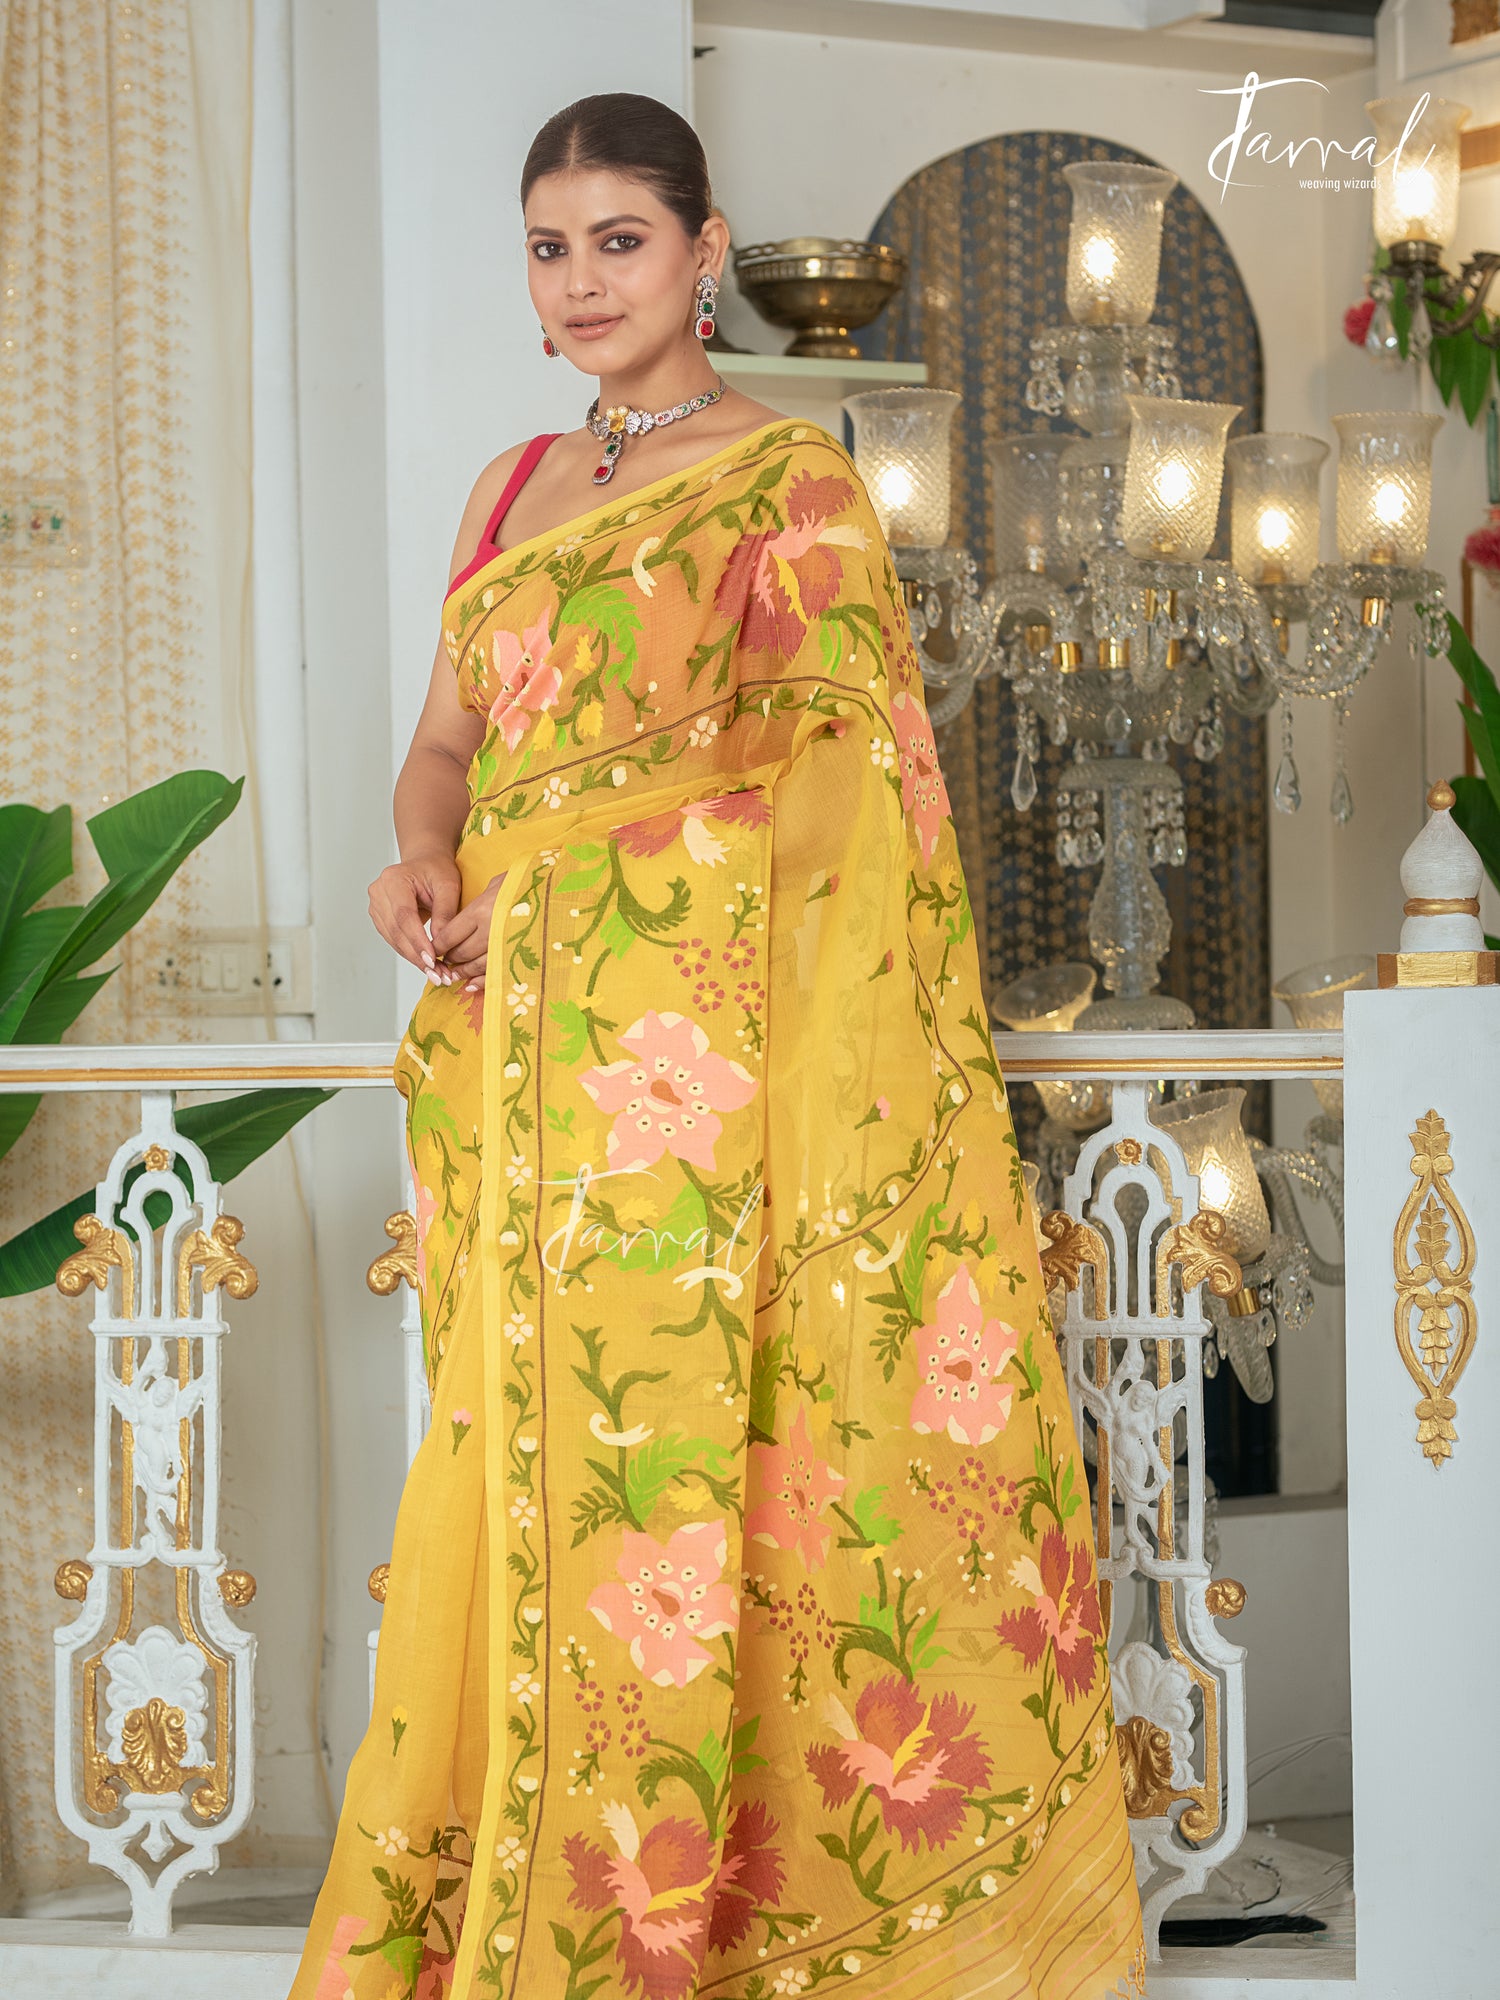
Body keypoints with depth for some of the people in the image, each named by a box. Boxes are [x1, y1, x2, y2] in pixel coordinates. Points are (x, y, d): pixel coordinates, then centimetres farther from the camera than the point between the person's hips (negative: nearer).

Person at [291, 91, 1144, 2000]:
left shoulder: (788, 474, 1)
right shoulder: (511, 488, 21)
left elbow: (831, 751, -10)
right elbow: (447, 738, 22)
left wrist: (548, 880, -15)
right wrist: (423, 863, -2)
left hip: (695, 1023, -6)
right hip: (524, 1052, 6)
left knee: (675, 1436, -10)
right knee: (527, 1458, 3)